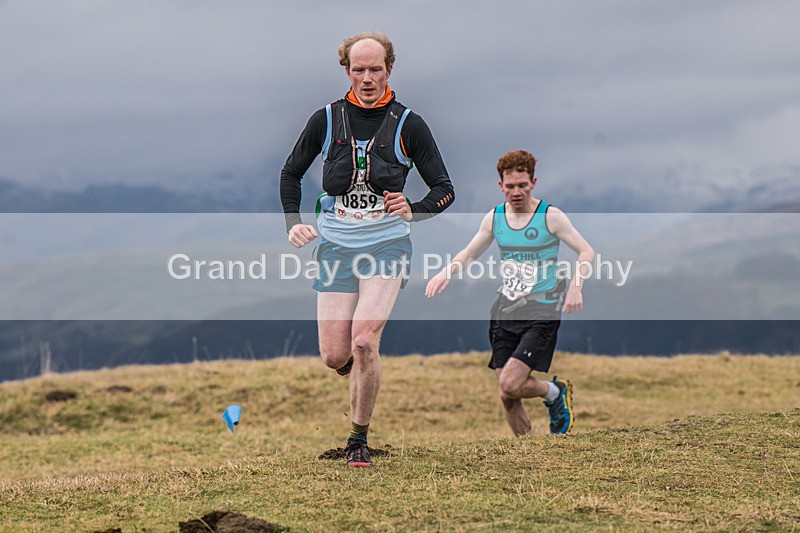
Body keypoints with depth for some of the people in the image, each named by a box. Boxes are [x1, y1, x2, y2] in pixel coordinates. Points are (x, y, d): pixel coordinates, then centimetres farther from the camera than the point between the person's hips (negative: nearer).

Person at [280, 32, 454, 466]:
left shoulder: (407, 124, -2)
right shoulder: (326, 120, 2)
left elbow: (445, 190, 2)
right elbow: (291, 172, 15)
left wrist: (414, 211, -17)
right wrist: (293, 223, 2)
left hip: (386, 246, -2)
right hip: (336, 246, 2)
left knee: (363, 342, -19)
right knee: (334, 357, -4)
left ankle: (358, 439, -2)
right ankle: (356, 366, 34)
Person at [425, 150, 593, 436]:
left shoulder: (550, 216, -6)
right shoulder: (494, 218, 7)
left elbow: (587, 252, -4)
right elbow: (469, 254, 21)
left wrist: (576, 286, -20)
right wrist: (446, 272, 2)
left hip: (542, 314, -5)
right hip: (505, 312, 5)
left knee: (509, 385, -19)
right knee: (507, 398, 2)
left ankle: (556, 392, 11)